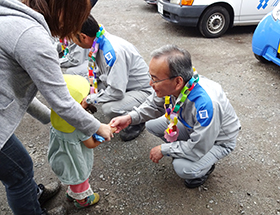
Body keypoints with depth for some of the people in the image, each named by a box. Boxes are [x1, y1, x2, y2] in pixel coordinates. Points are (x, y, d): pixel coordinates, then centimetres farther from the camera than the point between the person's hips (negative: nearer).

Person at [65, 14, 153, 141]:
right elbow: (95, 70, 10)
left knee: (109, 108, -39)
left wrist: (89, 99, -21)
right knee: (71, 73, -3)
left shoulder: (114, 51, -34)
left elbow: (117, 92, -34)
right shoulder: (97, 42, -7)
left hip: (140, 90, -8)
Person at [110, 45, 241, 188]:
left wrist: (163, 149, -19)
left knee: (183, 168, -28)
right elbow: (154, 105, 0)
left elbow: (198, 149, -31)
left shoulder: (205, 103, -43)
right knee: (152, 125, -4)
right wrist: (130, 118, -17)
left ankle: (206, 166, 6)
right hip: (192, 127, 7)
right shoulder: (169, 84, -22)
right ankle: (182, 150, 14)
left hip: (218, 141, -6)